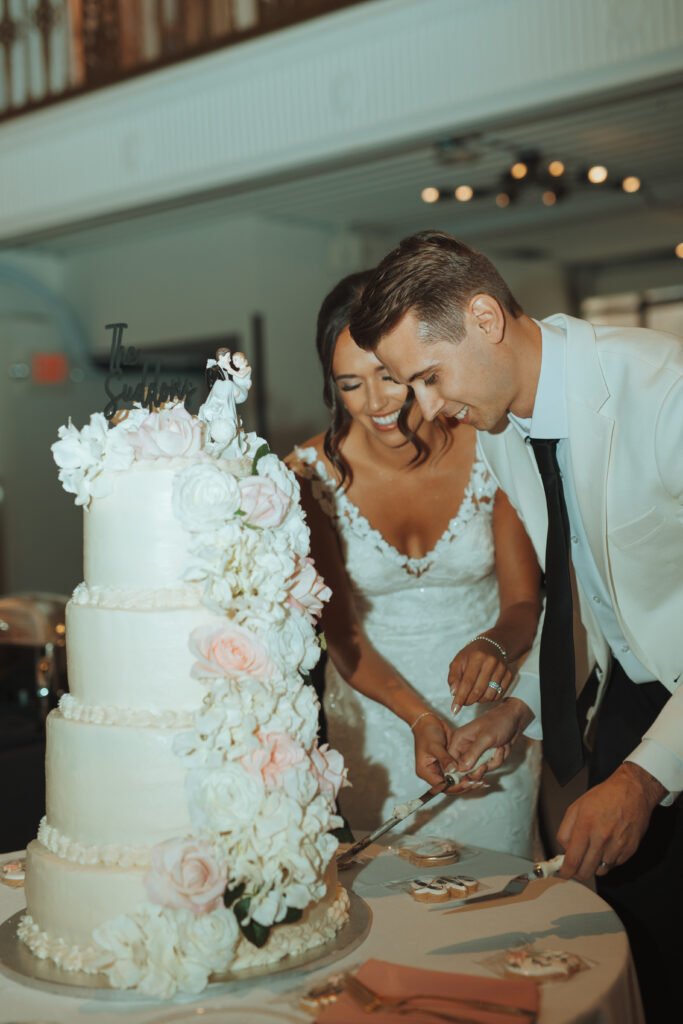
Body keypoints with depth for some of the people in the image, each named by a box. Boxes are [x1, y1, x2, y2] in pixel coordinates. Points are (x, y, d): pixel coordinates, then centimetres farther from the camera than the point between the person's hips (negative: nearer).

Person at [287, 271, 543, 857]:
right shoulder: (313, 474, -13)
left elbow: (525, 600, -7)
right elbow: (340, 630, -11)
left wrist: (495, 645, -30)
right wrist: (418, 716, -25)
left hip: (488, 710, 1)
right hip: (377, 723, 0)